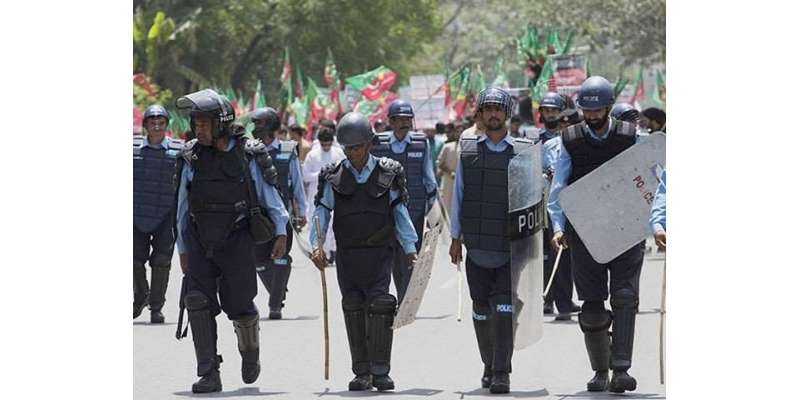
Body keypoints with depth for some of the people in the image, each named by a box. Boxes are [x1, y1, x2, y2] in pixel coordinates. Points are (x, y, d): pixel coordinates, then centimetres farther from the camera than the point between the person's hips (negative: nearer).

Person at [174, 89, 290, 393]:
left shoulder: (247, 156, -4)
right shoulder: (192, 159, 4)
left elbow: (270, 195, 4)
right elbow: (183, 206, 12)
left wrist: (281, 232, -3)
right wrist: (182, 248, 14)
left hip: (236, 242, -2)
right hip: (199, 244, 2)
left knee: (239, 305, 1)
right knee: (198, 303, -11)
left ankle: (250, 353, 32)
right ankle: (209, 375, -8)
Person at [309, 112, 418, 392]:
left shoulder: (387, 174, 3)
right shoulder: (334, 177, 5)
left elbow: (400, 212, 8)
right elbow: (321, 213, 3)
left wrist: (410, 247, 4)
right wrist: (316, 246, -10)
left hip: (380, 252, -2)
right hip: (347, 254, 2)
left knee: (379, 305, -13)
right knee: (353, 308, 2)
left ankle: (380, 371, -10)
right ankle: (361, 372, 9)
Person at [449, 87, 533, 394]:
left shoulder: (523, 152, 1)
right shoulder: (469, 150, 7)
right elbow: (458, 194, 11)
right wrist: (455, 238, 10)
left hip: (510, 247, -2)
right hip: (477, 246, 2)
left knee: (504, 309, -12)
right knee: (481, 310, 9)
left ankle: (502, 373, -11)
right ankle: (489, 366, 24)